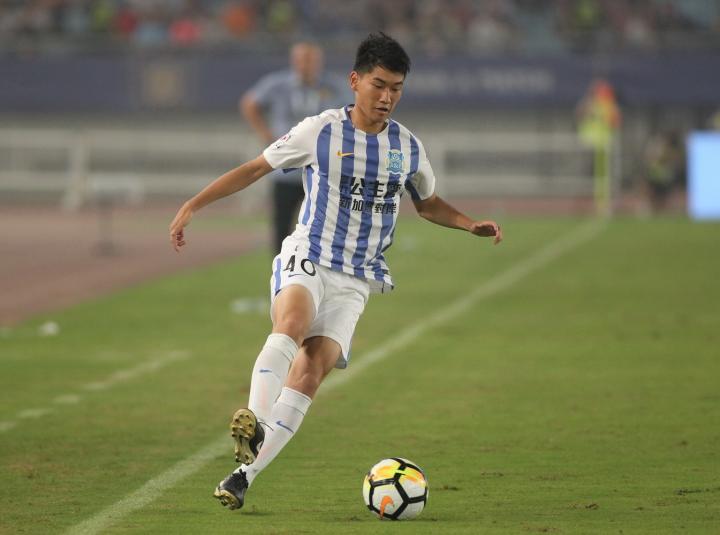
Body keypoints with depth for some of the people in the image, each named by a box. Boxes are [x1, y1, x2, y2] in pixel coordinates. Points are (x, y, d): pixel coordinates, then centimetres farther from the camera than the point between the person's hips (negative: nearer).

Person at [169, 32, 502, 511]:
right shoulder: (321, 132, -2)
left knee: (311, 372, -15)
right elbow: (255, 169, 5)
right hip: (306, 259, -2)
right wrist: (192, 207, 1)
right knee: (292, 324, -36)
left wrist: (474, 226, 8)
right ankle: (253, 422, -51)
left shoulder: (408, 147, 8)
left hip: (355, 282, 2)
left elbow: (428, 204, 25)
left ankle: (245, 475, -15)